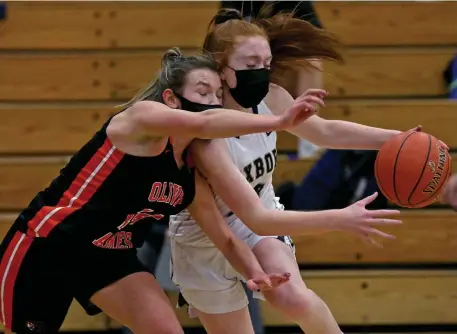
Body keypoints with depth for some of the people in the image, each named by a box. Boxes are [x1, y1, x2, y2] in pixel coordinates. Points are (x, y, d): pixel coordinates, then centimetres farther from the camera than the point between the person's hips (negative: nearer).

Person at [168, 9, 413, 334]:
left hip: (260, 221, 4)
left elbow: (326, 131, 3)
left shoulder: (269, 99, -17)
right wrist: (341, 219, -43)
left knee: (295, 299, -22)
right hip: (207, 239, -4)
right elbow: (256, 219, -39)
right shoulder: (204, 134, -36)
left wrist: (399, 138, -10)